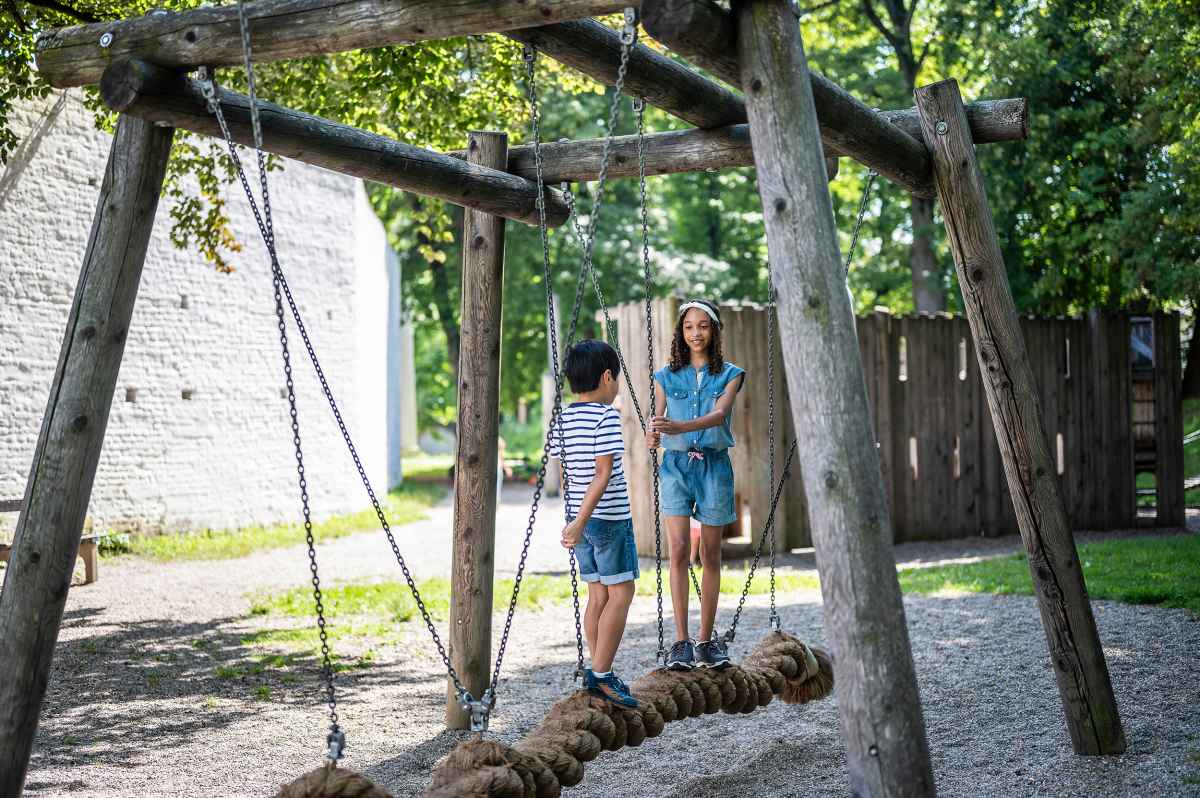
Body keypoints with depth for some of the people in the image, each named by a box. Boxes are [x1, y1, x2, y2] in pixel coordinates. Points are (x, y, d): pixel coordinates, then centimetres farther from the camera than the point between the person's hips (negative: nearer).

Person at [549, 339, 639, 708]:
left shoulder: (564, 419, 7)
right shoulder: (606, 417, -14)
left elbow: (564, 474, 12)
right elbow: (603, 473, -21)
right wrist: (580, 522, -22)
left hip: (579, 515, 8)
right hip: (609, 516, -8)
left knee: (598, 594, 12)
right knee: (620, 593, -1)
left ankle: (600, 676, 14)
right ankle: (600, 675, -6)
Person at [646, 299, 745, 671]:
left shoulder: (729, 375, 2)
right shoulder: (667, 376, 7)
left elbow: (720, 413, -16)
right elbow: (655, 417, -3)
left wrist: (679, 427, -34)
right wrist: (652, 434, -29)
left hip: (714, 466, 0)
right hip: (677, 465, 0)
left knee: (710, 555, 5)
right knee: (679, 550, -9)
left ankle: (706, 641, 14)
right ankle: (681, 642, -8)